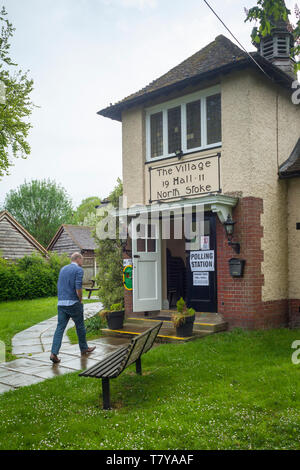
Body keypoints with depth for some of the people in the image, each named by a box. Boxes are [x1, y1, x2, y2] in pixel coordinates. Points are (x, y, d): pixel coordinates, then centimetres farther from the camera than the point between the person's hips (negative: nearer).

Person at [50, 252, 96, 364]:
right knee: (80, 326, 11)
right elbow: (78, 287, -17)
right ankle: (84, 348, 26)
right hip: (73, 303, -6)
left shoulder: (63, 269, 15)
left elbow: (59, 285, 17)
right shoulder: (79, 270, -7)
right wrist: (80, 300, -3)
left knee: (60, 327, 2)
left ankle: (54, 353, -8)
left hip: (61, 303, 6)